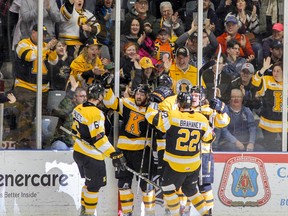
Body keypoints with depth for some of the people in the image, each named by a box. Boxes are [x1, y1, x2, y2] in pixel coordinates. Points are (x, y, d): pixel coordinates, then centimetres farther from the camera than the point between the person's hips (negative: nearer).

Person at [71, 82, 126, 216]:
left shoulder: (79, 109, 3)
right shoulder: (95, 113, -23)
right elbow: (98, 138, -28)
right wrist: (114, 154, -28)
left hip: (78, 152, 9)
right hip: (92, 157, -9)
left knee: (89, 182, 24)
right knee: (94, 185, 4)